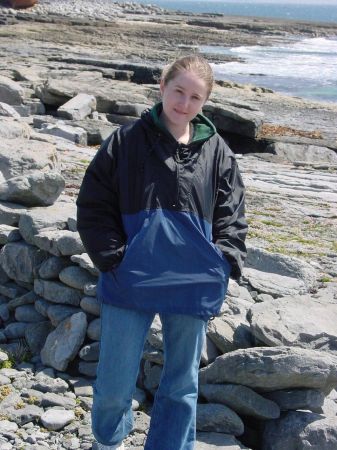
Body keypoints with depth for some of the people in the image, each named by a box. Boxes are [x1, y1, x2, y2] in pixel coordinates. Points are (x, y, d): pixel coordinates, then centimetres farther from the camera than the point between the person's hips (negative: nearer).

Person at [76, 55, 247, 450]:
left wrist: (223, 265, -5)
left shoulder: (217, 151, 6)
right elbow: (93, 206, -1)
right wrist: (114, 258, -10)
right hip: (130, 282, -1)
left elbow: (231, 217, 8)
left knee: (182, 385, 13)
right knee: (115, 382, 8)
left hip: (192, 288, 2)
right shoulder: (126, 140, -1)